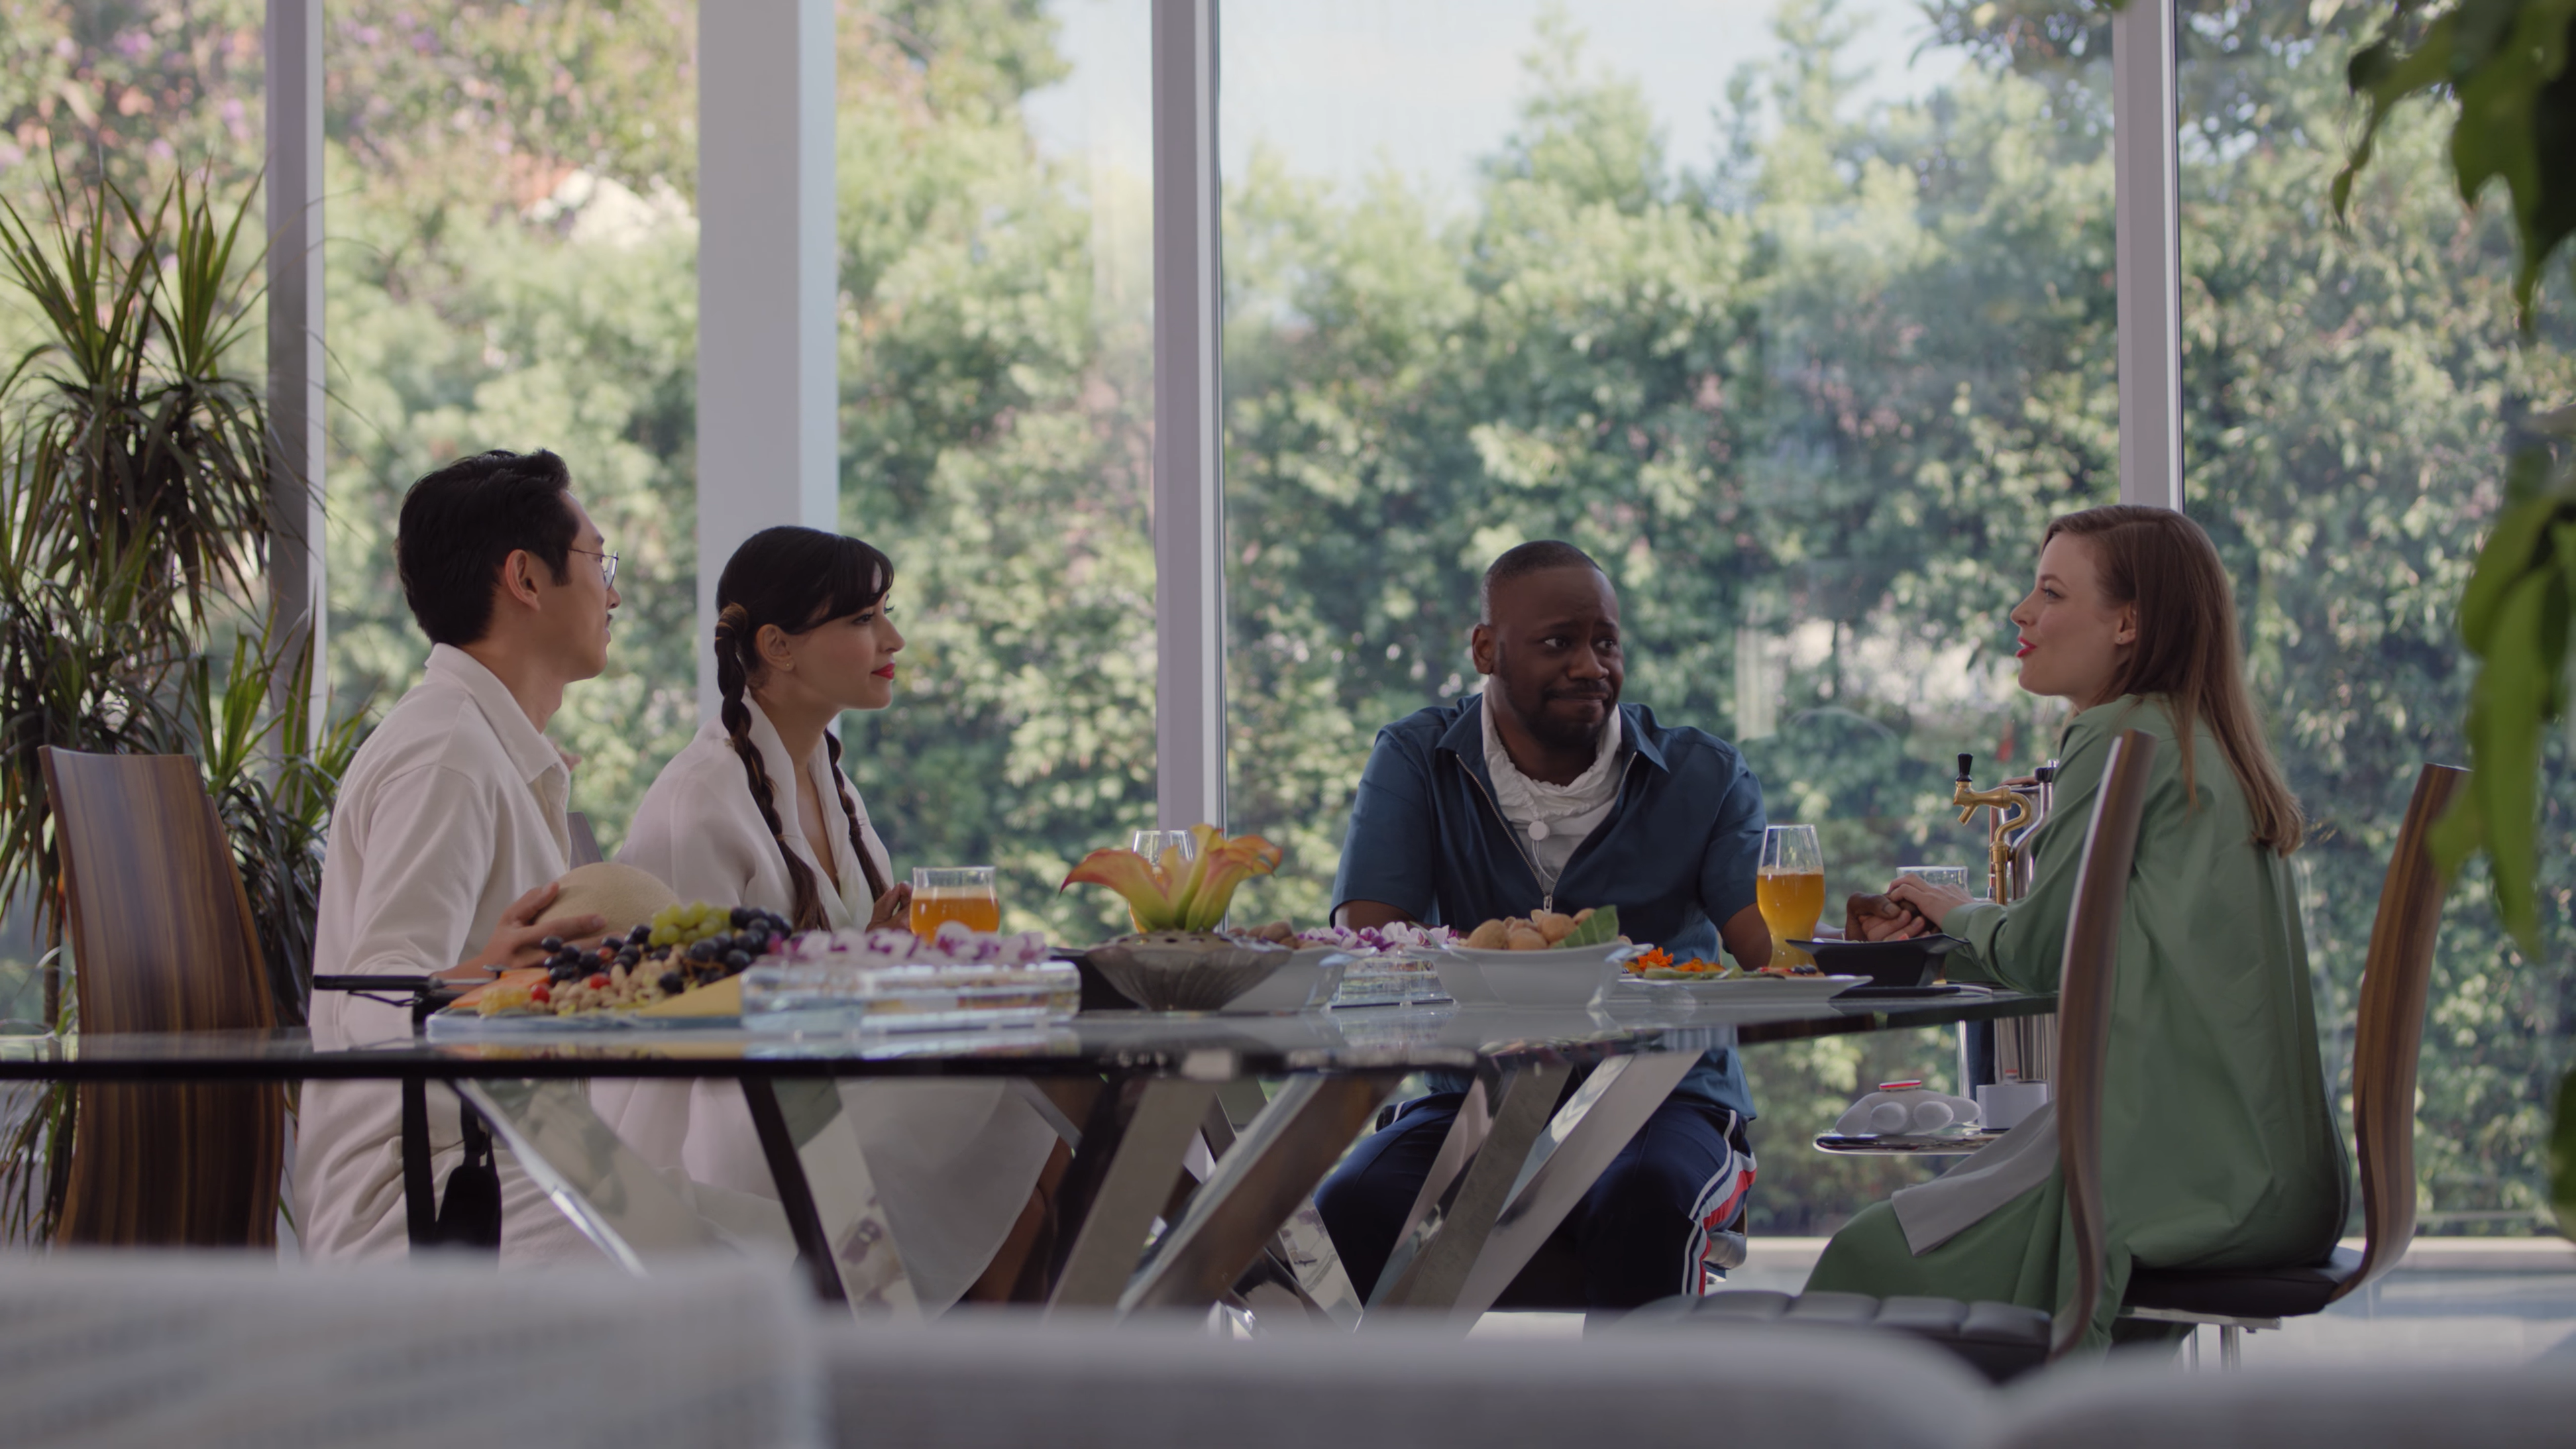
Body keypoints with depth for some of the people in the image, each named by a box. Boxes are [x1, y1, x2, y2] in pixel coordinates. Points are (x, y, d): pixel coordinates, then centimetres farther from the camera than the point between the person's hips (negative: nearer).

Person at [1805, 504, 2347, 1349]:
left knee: (1873, 1259, -1)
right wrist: (1939, 934, 14)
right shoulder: (2206, 746, 17)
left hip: (2179, 1174, -9)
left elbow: (2043, 954, -8)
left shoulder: (2124, 738, -10)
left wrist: (1957, 915, 12)